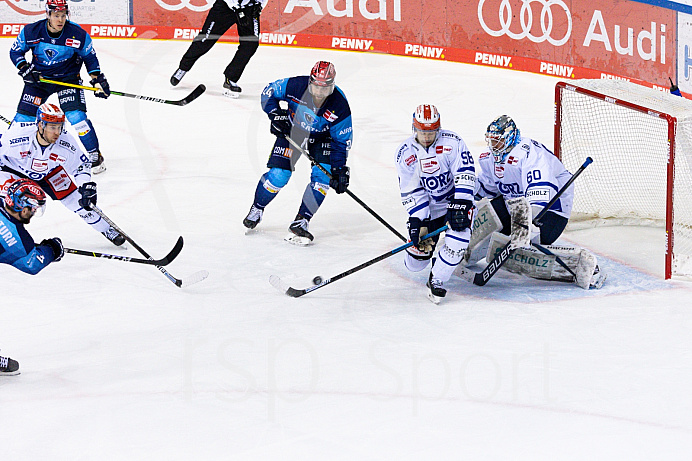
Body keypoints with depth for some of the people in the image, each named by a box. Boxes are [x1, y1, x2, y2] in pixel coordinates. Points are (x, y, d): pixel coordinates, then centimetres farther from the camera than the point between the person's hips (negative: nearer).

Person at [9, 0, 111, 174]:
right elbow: (15, 51, -2)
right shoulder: (31, 31, -17)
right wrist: (25, 70, -16)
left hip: (68, 78, -1)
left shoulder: (78, 34, -18)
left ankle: (95, 157, -2)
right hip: (39, 77, 1)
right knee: (24, 117, -2)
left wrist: (98, 80, -8)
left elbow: (90, 57, -2)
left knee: (76, 116, -17)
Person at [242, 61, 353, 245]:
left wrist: (339, 168, -24)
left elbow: (342, 141, -17)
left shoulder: (340, 106, -28)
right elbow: (269, 92, -10)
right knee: (278, 175, -10)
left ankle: (300, 223, -5)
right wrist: (276, 115, -24)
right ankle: (257, 209, 18)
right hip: (291, 130, -1)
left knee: (322, 177, -16)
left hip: (322, 137, 1)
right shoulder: (295, 85, -29)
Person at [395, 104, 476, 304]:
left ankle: (436, 280, -9)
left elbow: (465, 174, -21)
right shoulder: (405, 153, -11)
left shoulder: (452, 142, -17)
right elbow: (411, 192, -9)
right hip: (428, 206, 2)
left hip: (457, 199, -2)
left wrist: (460, 205, -30)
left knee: (459, 237, -31)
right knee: (415, 263, -1)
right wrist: (417, 222, -17)